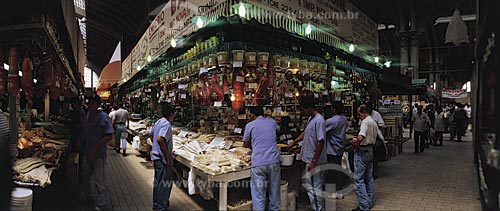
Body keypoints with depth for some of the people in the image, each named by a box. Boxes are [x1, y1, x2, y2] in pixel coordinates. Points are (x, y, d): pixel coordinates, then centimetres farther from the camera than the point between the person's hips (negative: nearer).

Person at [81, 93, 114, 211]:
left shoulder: (103, 117, -18)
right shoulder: (88, 115, 6)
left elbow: (109, 136, -21)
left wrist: (94, 149, -22)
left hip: (98, 154, -8)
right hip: (87, 153, 8)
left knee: (99, 181, 3)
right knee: (86, 177, 22)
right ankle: (89, 197, 44)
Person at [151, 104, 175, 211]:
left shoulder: (159, 122, 9)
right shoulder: (167, 124, -20)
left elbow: (152, 134, 21)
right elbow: (160, 139, -33)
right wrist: (167, 154, -25)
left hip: (156, 155, 10)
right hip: (163, 157, -10)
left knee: (158, 181, 21)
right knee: (165, 182, 2)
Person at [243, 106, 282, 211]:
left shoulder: (250, 125, 2)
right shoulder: (272, 122, 10)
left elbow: (246, 144, 13)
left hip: (258, 163, -3)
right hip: (274, 161, 3)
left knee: (258, 195, 3)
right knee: (275, 193, 14)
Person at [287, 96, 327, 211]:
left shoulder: (319, 120, -21)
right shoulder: (311, 118, 9)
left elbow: (320, 142, -23)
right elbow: (305, 132, 24)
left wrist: (314, 162, -22)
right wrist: (293, 142, 22)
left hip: (313, 160, -10)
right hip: (310, 158, 10)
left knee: (313, 187, 0)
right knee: (317, 185, 21)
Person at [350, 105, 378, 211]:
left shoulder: (365, 121, -16)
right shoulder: (374, 123, 14)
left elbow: (361, 137, -29)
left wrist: (356, 145, -12)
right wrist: (357, 140, 12)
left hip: (362, 151, -10)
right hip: (370, 150, 10)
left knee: (359, 179, -5)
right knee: (369, 178, 16)